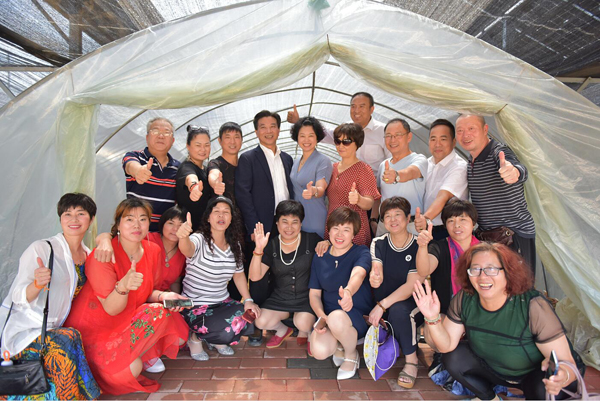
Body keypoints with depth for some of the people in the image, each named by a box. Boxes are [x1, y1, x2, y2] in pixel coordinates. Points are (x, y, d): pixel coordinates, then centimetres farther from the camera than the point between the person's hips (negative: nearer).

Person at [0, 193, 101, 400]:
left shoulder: (88, 255, 7)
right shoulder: (41, 249, -10)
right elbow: (19, 298, -13)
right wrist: (38, 283, -35)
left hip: (51, 331, 6)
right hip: (21, 331, -6)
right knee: (67, 339, -34)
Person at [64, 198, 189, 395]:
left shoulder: (152, 251, -4)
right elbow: (111, 309, -22)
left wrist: (163, 295, -18)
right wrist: (123, 286, -44)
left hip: (128, 323, 5)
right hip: (93, 330, -5)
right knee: (139, 350, -30)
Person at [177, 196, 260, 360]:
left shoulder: (235, 245, 3)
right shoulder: (200, 240, -16)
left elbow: (239, 274, 12)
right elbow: (187, 249, -41)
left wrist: (248, 300, -1)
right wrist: (183, 236, -64)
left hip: (222, 302, 6)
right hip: (195, 306, -6)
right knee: (229, 330, -28)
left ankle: (216, 340, 13)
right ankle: (195, 337, 6)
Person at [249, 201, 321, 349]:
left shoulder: (311, 240, -7)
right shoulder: (271, 246, -3)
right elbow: (255, 276, -11)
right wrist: (258, 249, -24)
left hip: (306, 298, -2)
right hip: (279, 299, 3)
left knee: (302, 323, -28)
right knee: (260, 322, -17)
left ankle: (305, 331, 12)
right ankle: (283, 330, 19)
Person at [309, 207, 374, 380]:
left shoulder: (361, 252, -8)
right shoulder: (319, 259, 4)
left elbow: (358, 274, -31)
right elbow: (314, 293, 5)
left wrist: (348, 291, -55)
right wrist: (321, 316, -16)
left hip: (359, 316, -2)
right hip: (328, 316, 3)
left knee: (336, 318, -37)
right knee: (319, 351, -27)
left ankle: (352, 355, -4)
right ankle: (339, 344, 10)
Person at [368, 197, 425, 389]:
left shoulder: (419, 246, -12)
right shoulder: (378, 243, -2)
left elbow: (412, 285, -19)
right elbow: (376, 279, -14)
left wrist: (382, 306, -29)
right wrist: (374, 278, -40)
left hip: (411, 303, -4)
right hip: (381, 306, 4)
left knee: (397, 310, -35)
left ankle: (411, 360, -11)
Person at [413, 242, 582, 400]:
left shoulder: (534, 307, -31)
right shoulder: (464, 299, -20)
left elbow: (567, 364, -27)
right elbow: (447, 345, -14)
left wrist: (562, 377, -51)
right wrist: (433, 318, -32)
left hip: (535, 372, -4)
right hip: (493, 369, 4)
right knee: (453, 357, -16)